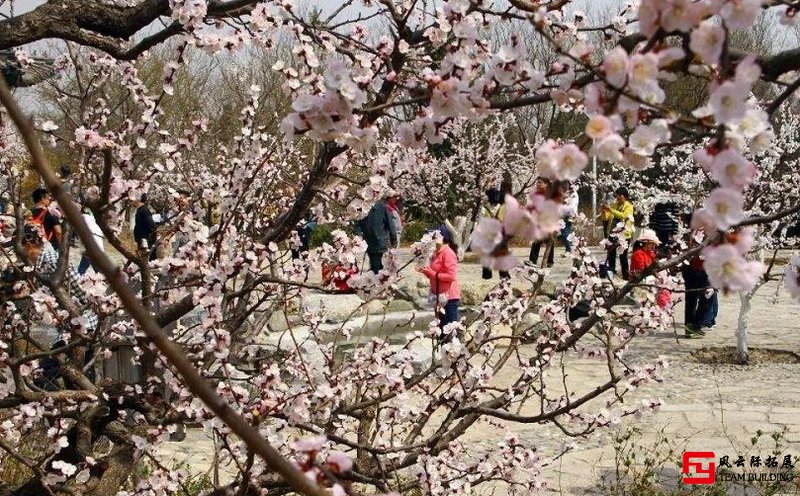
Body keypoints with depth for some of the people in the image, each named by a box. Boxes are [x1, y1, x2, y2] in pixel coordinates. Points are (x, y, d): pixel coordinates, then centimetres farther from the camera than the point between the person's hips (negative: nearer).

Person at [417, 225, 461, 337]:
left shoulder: (448, 253, -14)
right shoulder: (437, 253, 13)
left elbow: (451, 276, -20)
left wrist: (433, 274, -18)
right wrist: (425, 271, 4)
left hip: (449, 296, -9)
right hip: (440, 296, 9)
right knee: (442, 327, 14)